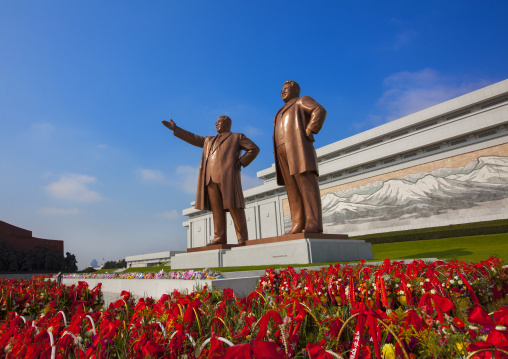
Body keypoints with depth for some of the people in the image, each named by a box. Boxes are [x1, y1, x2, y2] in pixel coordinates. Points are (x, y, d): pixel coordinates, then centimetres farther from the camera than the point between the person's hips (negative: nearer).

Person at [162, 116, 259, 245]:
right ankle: (220, 238, -3)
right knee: (216, 209, -2)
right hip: (211, 179, 6)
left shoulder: (237, 137, 16)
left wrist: (241, 163, -1)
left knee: (234, 207, -10)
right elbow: (193, 138, 37)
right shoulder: (209, 140, 32)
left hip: (227, 176, -5)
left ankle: (243, 239, -8)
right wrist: (175, 129, 35)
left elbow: (254, 149, 8)